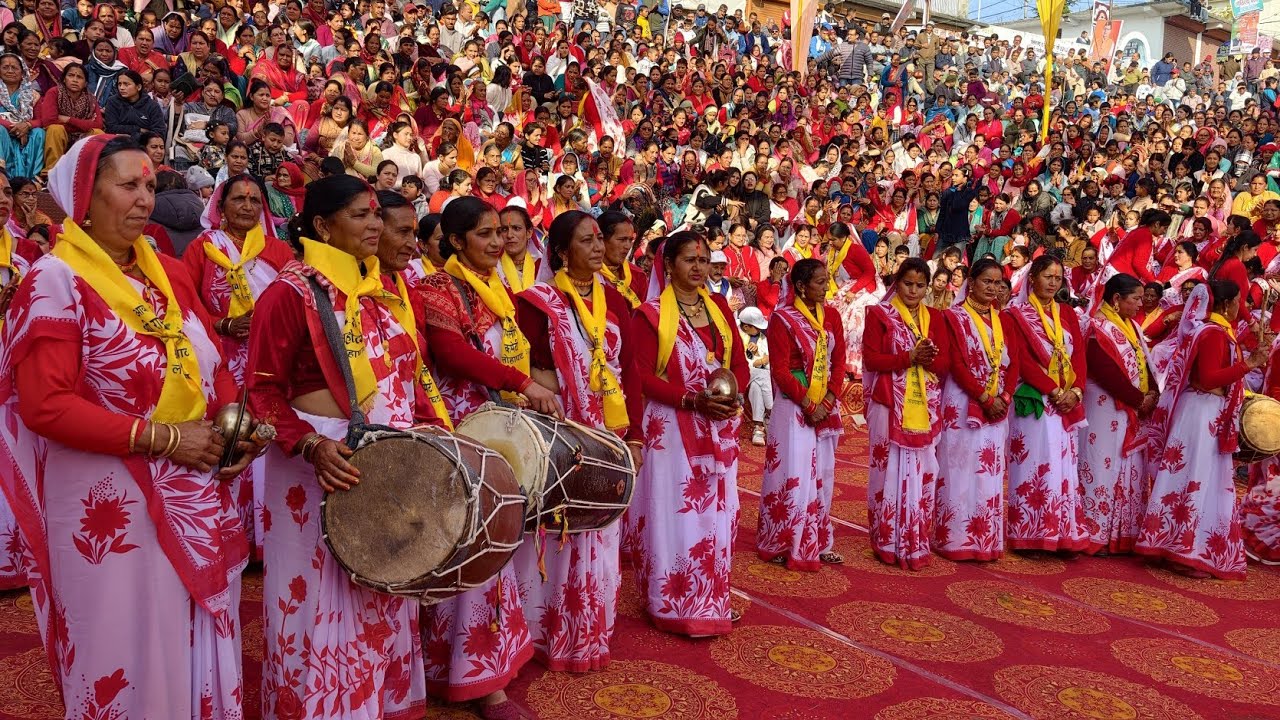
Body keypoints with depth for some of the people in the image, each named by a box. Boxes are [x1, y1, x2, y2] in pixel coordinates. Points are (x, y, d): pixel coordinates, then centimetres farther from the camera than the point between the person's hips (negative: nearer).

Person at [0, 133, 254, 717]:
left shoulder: (167, 272, 9)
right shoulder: (56, 281, -11)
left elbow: (212, 363, 14)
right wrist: (164, 437, -19)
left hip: (195, 496, 6)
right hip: (113, 508, -6)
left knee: (195, 641, 17)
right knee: (130, 652, 8)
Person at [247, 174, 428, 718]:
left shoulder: (382, 291, 10)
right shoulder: (291, 292, -12)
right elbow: (262, 390, -13)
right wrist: (311, 445, -27)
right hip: (327, 465, -7)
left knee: (384, 596, 18)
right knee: (324, 600, 5)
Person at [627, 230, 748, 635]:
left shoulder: (720, 308, 12)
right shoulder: (650, 313, -4)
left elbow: (740, 363, 12)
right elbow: (643, 377, -10)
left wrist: (732, 393, -10)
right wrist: (693, 400, -21)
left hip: (719, 427, 5)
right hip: (673, 427, -5)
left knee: (716, 511, 10)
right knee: (675, 512, -1)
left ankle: (712, 599, 22)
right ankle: (674, 604, 10)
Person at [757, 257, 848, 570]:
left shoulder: (831, 316, 7)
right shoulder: (783, 318, -10)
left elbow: (839, 361, 6)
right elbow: (780, 370, -13)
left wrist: (830, 399, -7)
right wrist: (808, 404, -15)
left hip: (825, 407, 6)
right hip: (794, 406, -6)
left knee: (822, 473, 10)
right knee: (793, 474, -3)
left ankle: (818, 542, 21)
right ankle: (783, 544, 10)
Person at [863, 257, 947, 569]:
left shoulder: (935, 318, 12)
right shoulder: (879, 314, 0)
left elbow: (944, 364, 6)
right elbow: (871, 358, -7)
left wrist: (928, 359, -16)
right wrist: (910, 358, -17)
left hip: (926, 407, 4)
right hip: (890, 405, -4)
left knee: (922, 473, 4)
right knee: (891, 471, -1)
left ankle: (917, 542, 13)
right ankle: (888, 543, 7)